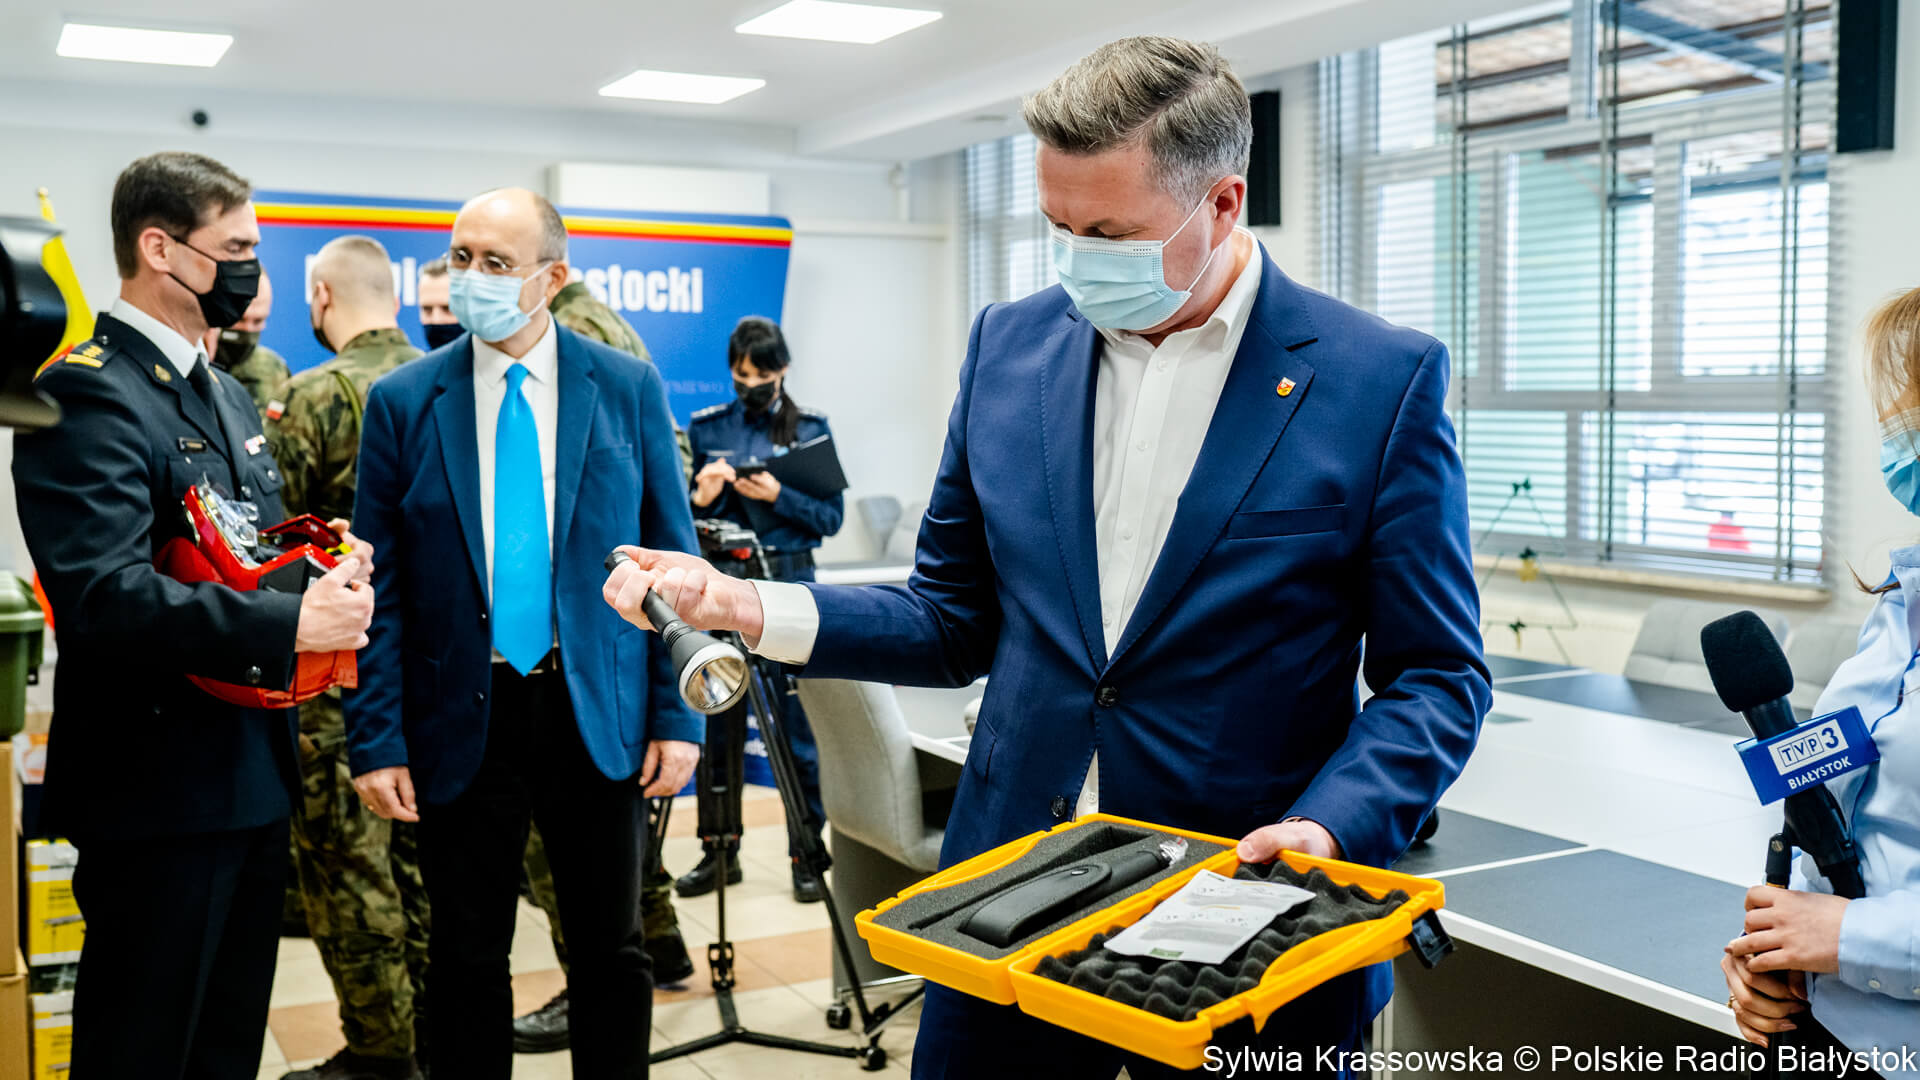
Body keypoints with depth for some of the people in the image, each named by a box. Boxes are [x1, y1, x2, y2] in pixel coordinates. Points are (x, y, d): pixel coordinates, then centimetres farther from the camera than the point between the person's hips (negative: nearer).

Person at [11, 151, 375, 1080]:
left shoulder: (224, 390, 15)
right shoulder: (88, 394, -16)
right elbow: (106, 595, -28)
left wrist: (325, 558, 2)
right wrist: (291, 623, -30)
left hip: (252, 772, 9)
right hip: (160, 786, -9)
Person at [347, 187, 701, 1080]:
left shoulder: (628, 389, 0)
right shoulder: (402, 402, 1)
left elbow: (673, 562, 1)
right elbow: (378, 587, 0)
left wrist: (678, 716, -4)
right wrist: (377, 739, -6)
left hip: (597, 716, 0)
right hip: (462, 721, 0)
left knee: (612, 954, 11)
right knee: (466, 961, 11)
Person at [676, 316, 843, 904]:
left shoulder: (811, 427, 5)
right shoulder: (705, 428, 9)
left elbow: (831, 517, 1)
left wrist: (777, 495, -14)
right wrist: (700, 497, -13)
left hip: (789, 584, -2)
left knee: (797, 724, -2)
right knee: (716, 723, 5)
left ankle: (807, 854, 7)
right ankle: (718, 851, 17)